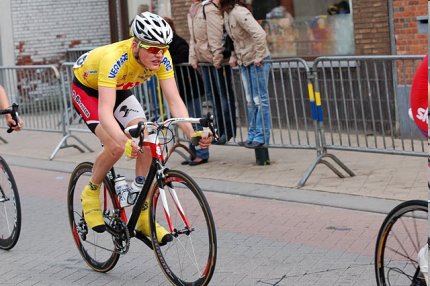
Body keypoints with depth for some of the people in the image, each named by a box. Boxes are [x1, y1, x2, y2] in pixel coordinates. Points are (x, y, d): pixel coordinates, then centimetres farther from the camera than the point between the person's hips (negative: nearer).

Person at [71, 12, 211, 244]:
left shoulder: (161, 58, -26)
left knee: (146, 143, -14)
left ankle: (143, 218, -3)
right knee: (116, 147, -27)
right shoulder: (114, 59, -42)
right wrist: (126, 142, -66)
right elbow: (105, 111, -49)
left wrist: (191, 133, -42)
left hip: (119, 89, 5)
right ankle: (91, 193, 2)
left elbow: (174, 101, -26)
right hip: (86, 89, -5)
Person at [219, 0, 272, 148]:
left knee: (260, 99, -3)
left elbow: (259, 33, -29)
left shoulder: (239, 12, -22)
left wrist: (259, 56, -24)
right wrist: (234, 56, 8)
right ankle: (252, 136, 19)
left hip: (257, 61, -9)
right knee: (250, 101, 13)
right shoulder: (227, 13, 6)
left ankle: (261, 137, 2)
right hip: (244, 62, 9)